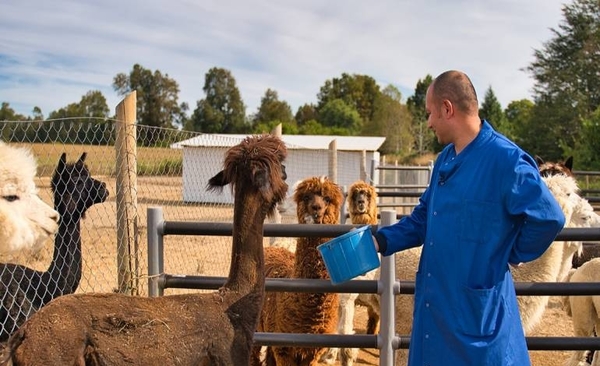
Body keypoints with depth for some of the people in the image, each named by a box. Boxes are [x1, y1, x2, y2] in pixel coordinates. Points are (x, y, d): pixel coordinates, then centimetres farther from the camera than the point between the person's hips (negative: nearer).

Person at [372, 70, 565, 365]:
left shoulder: (505, 160, -18)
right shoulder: (445, 160, 9)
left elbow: (549, 218, -20)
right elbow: (424, 219, 16)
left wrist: (512, 254, -8)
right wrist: (381, 241, 5)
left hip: (478, 308, -8)